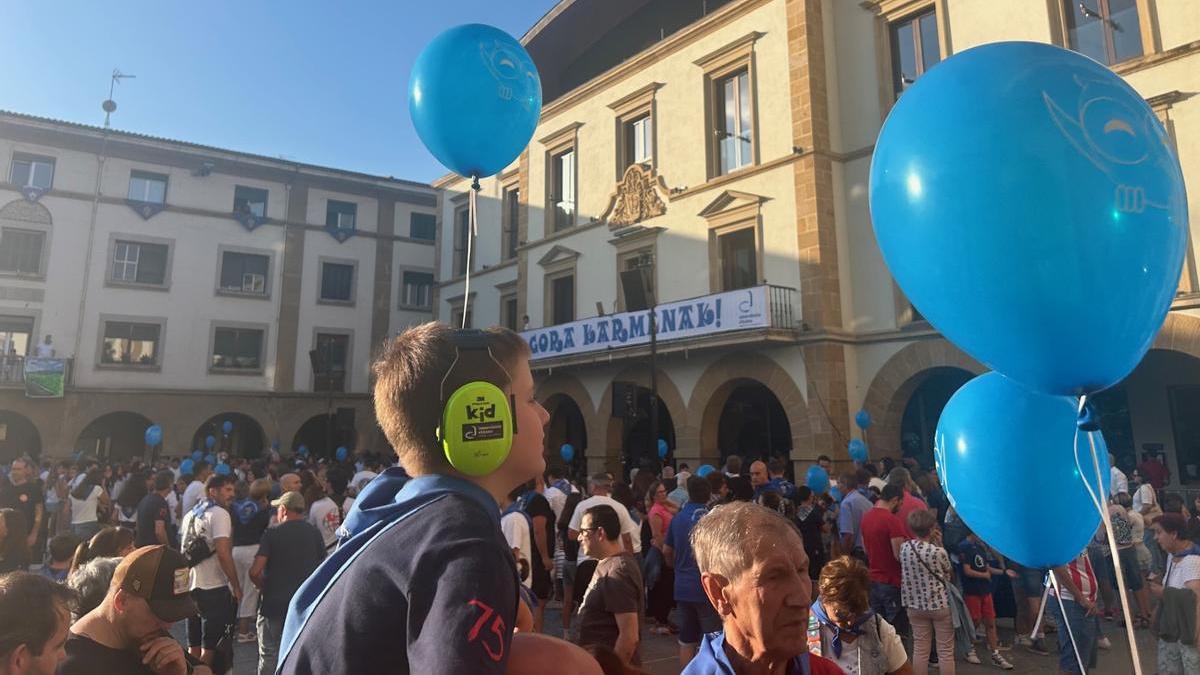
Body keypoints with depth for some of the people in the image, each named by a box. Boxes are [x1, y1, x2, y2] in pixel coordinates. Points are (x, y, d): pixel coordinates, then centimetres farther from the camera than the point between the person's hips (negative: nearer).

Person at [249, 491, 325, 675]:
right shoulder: (315, 533, 3)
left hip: (274, 604, -3)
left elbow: (255, 572, -15)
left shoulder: (272, 533, -8)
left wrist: (262, 586, 4)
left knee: (269, 655, 11)